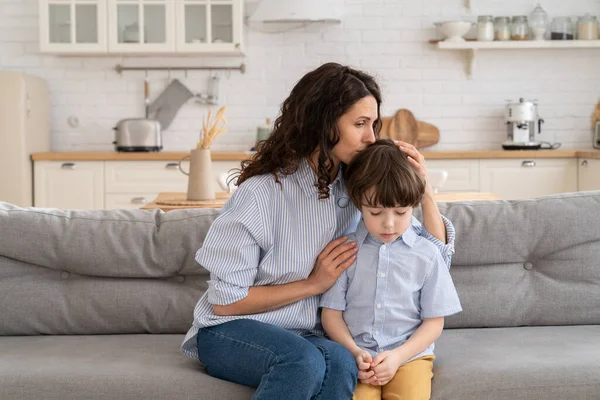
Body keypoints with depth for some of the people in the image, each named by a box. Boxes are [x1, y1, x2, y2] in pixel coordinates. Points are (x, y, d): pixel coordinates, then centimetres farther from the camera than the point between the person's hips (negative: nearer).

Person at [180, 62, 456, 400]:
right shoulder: (262, 193, -14)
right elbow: (225, 301, -12)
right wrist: (313, 284, -12)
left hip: (308, 335, 4)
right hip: (230, 333, -4)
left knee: (341, 362, -32)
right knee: (304, 360, -36)